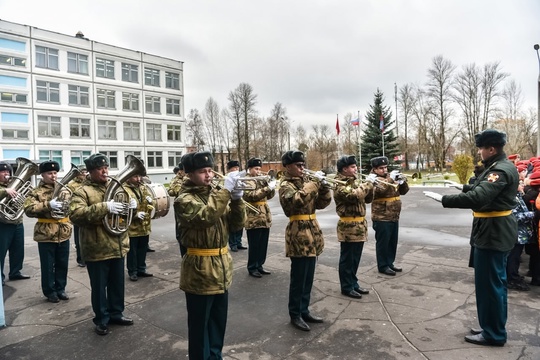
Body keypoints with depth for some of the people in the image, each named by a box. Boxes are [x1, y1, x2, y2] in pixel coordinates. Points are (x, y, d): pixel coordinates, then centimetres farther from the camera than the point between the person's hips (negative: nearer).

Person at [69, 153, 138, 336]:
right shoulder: (82, 191, -9)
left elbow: (125, 209, 19)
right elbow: (75, 214, -24)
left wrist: (132, 205, -6)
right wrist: (104, 207, -32)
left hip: (118, 246, 6)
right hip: (97, 249, -5)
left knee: (117, 284, 17)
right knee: (99, 287, 9)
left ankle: (116, 313, 34)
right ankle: (101, 319, 25)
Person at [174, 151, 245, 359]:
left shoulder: (216, 194, 8)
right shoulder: (184, 199, -12)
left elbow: (236, 224, 2)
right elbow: (205, 216, -32)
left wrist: (237, 200, -13)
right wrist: (226, 190, -29)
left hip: (222, 267, 7)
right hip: (200, 270, -7)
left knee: (218, 320, 21)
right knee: (199, 323, 10)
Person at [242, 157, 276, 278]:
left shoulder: (261, 180, 15)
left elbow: (269, 196, 15)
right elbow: (251, 195, -24)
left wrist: (272, 186, -4)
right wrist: (268, 188, -27)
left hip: (265, 218, 7)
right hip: (254, 219, -7)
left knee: (263, 245, 13)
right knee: (254, 246, 2)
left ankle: (259, 265, 26)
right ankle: (252, 268, 15)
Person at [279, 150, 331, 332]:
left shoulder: (305, 182, 14)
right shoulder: (286, 185, -9)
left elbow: (322, 203, 11)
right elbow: (297, 199, -31)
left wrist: (323, 186, -6)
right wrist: (314, 182, -23)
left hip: (311, 234, 8)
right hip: (298, 236, -8)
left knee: (308, 279, 16)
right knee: (298, 279, 2)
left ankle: (304, 311, 29)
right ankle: (295, 315, 16)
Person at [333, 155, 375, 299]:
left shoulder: (355, 181, 13)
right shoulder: (339, 184, -13)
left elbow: (368, 199, 15)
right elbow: (354, 196, -30)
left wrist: (370, 187, -4)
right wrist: (368, 184, -18)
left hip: (359, 225, 8)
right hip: (348, 227, -8)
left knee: (355, 258, 17)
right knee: (347, 259, 3)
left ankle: (353, 283, 30)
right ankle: (346, 287, 14)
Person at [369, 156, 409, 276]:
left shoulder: (391, 178, 14)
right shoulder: (374, 179, -8)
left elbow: (404, 191, 12)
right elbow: (380, 190, -28)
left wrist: (403, 181, -6)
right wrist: (390, 179, -32)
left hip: (394, 217, 8)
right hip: (382, 218, -7)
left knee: (392, 242, 15)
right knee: (383, 243, 0)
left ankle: (390, 263, 28)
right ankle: (383, 266, 10)